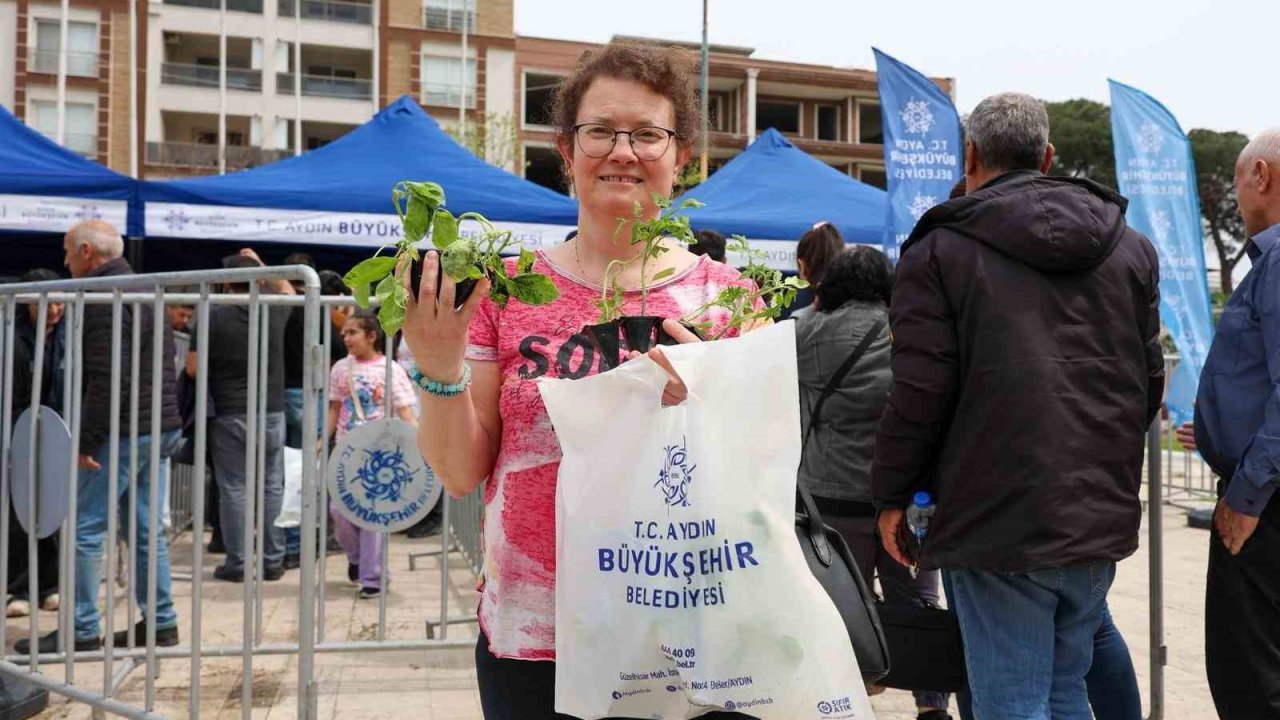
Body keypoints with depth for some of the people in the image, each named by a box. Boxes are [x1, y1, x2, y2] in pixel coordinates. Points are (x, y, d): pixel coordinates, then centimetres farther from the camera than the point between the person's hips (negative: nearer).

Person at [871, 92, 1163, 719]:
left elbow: (920, 390, -10)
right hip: (1103, 519, 6)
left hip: (996, 521, -5)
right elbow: (1148, 379, 15)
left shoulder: (940, 250, -6)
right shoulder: (1130, 247, 11)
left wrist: (892, 493, 2)